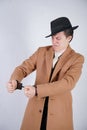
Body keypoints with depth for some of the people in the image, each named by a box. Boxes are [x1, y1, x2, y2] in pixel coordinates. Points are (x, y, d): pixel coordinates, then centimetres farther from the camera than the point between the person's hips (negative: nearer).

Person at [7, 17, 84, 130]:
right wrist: (14, 81, -24)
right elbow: (24, 68, 0)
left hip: (59, 111, -2)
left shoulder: (77, 59, -9)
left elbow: (68, 83, -22)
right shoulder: (42, 51, 3)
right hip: (36, 107, 3)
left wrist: (37, 90, -32)